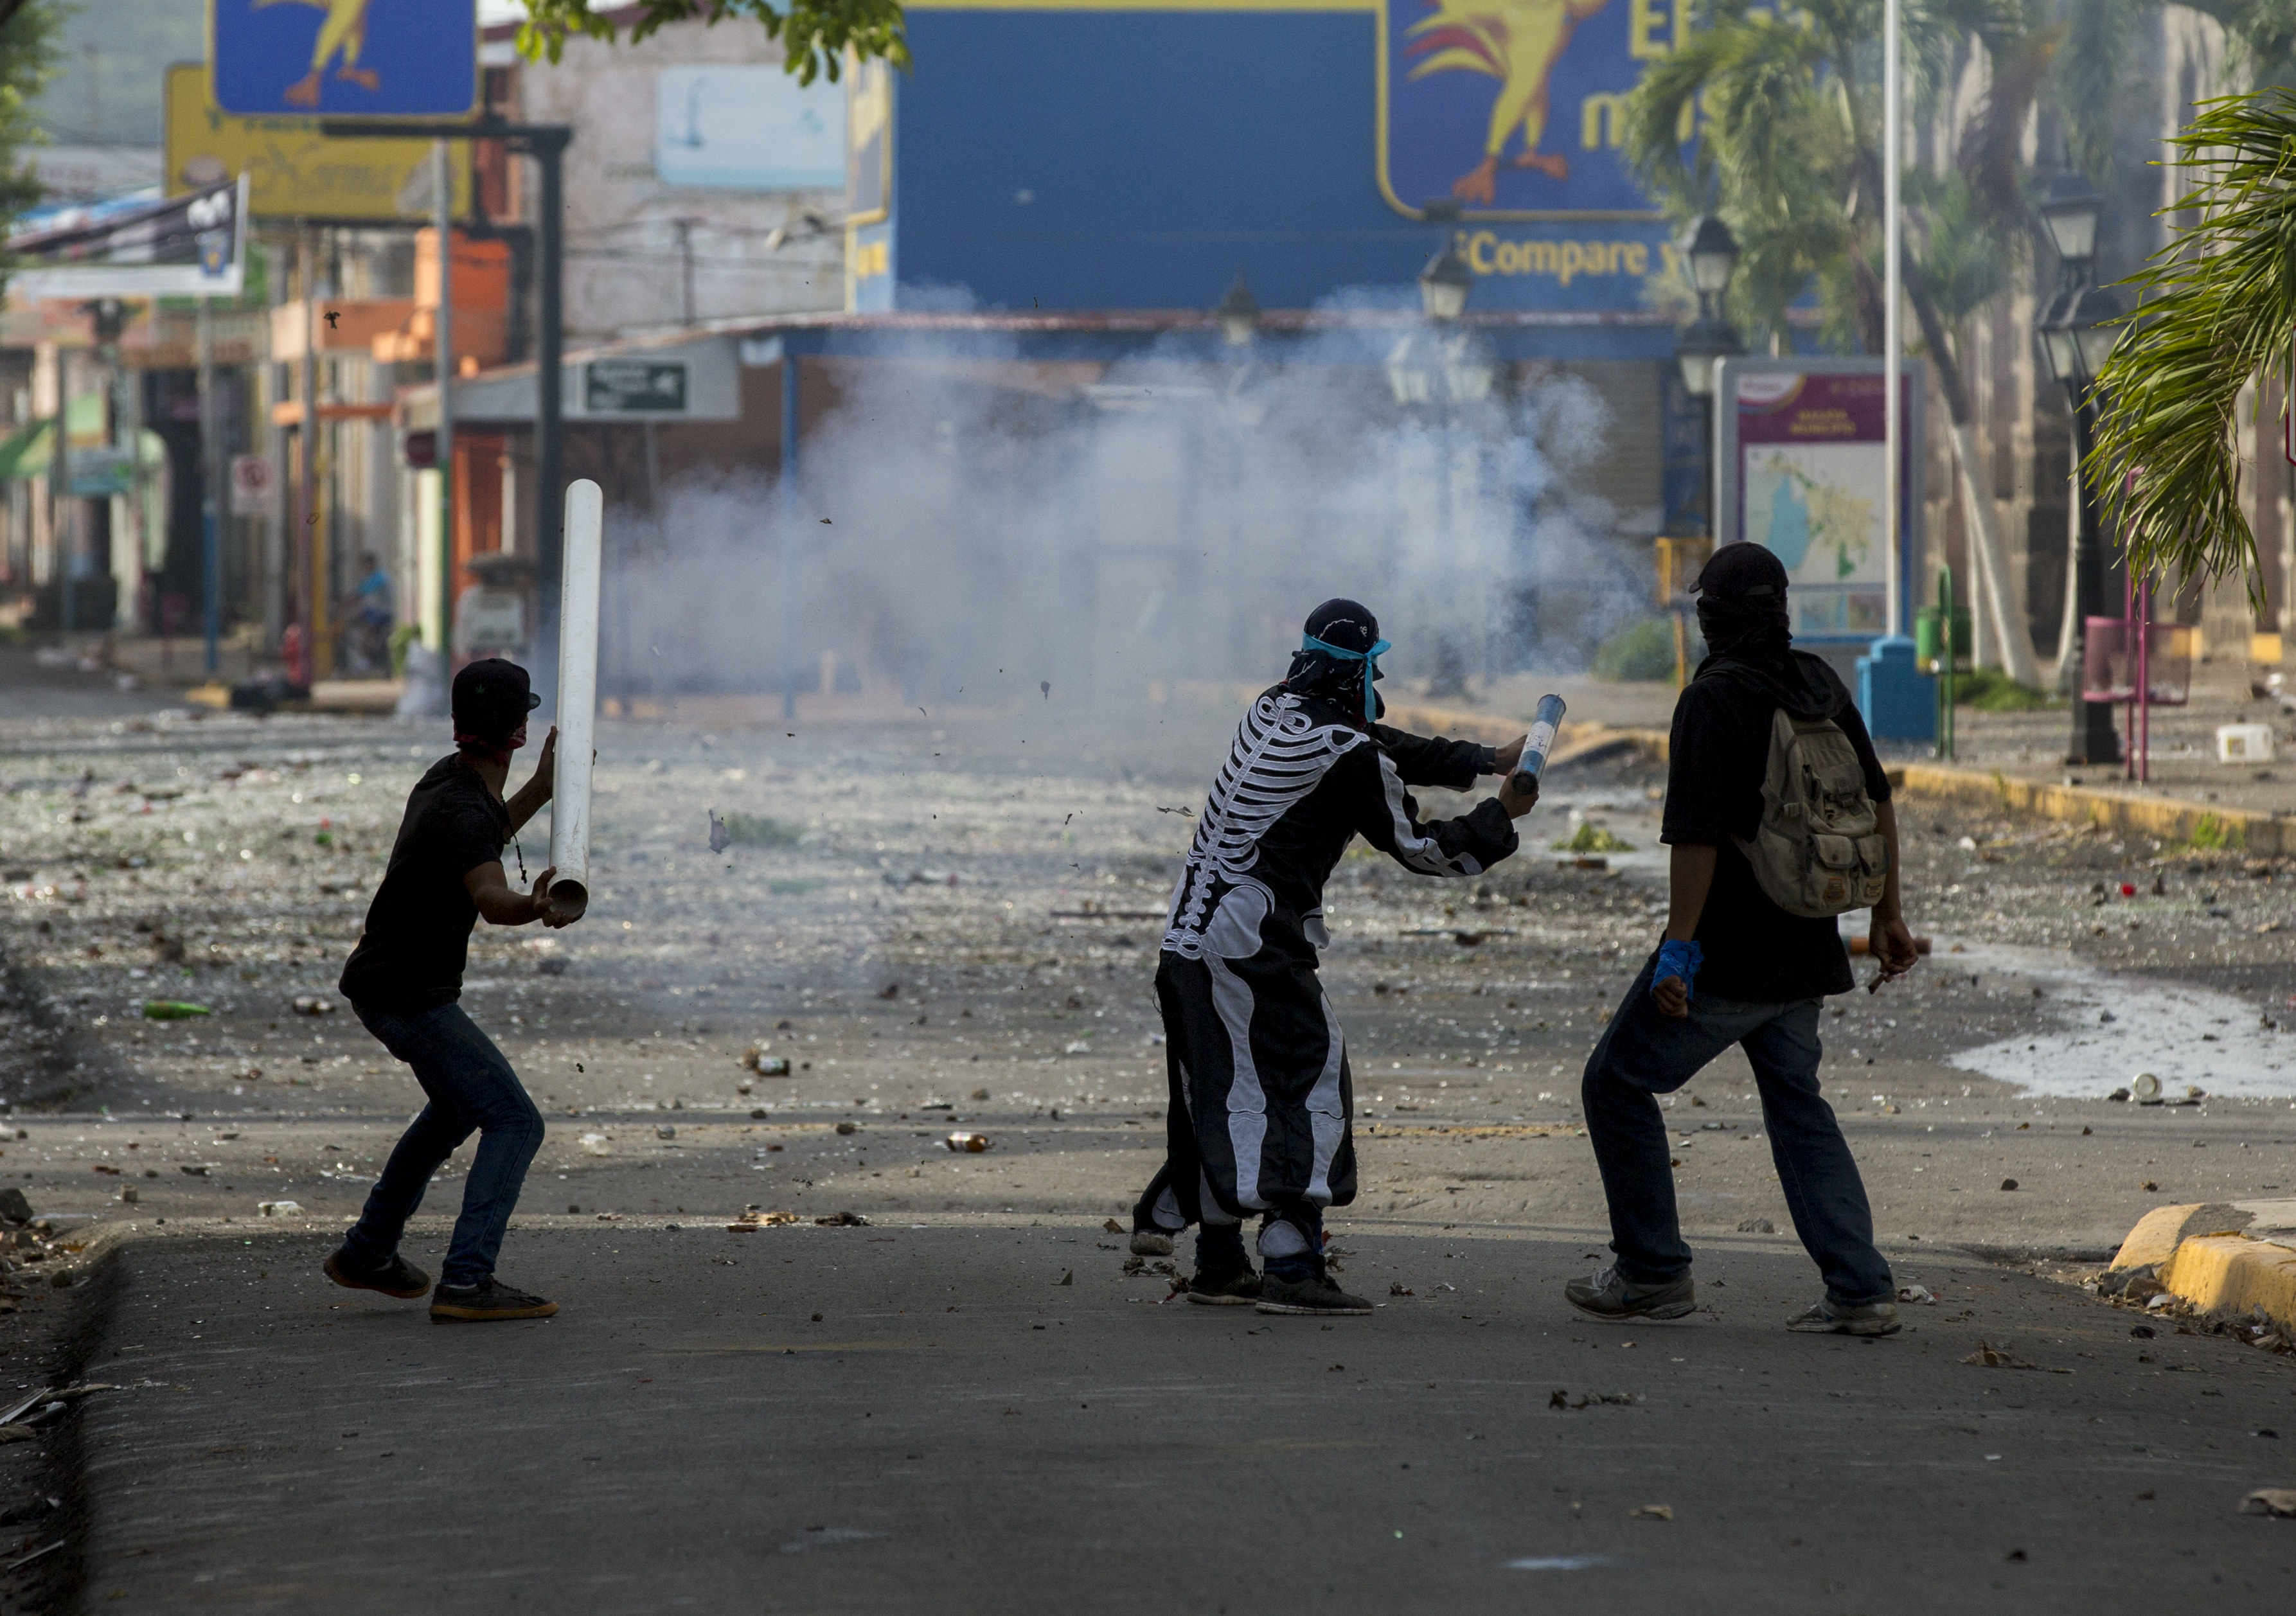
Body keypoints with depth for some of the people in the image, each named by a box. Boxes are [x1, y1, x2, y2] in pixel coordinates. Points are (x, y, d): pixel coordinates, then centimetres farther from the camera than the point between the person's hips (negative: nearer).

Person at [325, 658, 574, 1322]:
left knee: (458, 1107, 31)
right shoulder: (463, 810, -26)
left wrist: (542, 789, 26)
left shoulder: (449, 776, 4)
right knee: (514, 1122, -15)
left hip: (381, 983, 11)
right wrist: (534, 908, -67)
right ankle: (466, 1281, -24)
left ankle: (367, 1253, 38)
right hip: (410, 997, -11)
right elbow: (489, 897, -46)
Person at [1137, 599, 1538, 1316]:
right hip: (1252, 946, -9)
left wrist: (1486, 760, 26)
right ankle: (1291, 1268, -15)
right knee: (1308, 1084, -6)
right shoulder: (1352, 757, -12)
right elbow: (1417, 847, -1)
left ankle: (1219, 1263, 19)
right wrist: (1502, 815, 12)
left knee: (1225, 1095, 15)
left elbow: (1388, 749, 24)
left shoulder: (1273, 711, 13)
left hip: (1186, 939, 9)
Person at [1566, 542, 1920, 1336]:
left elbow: (1696, 837, -22)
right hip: (1805, 950, 7)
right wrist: (1887, 913, 22)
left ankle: (1654, 1271, 8)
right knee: (1796, 1103, 15)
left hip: (1726, 953, -7)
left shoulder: (1712, 702, -16)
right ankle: (1859, 1290, 4)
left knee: (1618, 1082, 8)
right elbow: (1876, 802, 14)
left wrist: (1679, 950, -20)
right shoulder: (1820, 685, 7)